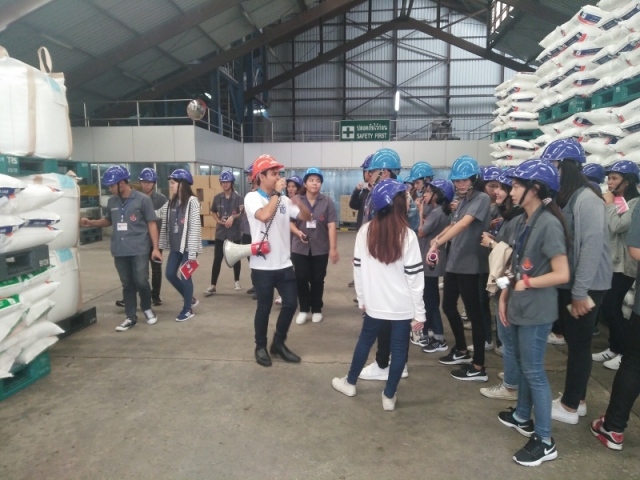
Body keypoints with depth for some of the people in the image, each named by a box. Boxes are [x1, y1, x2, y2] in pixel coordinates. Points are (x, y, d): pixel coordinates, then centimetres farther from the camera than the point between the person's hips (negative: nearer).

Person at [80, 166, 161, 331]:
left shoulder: (142, 199, -6)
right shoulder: (112, 201, 8)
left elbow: (152, 224, -4)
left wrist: (155, 248, -8)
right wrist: (91, 223, 7)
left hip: (140, 249, -4)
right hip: (120, 250, 4)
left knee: (141, 282, -3)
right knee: (127, 285, 10)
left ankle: (147, 308, 24)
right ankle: (131, 317, 20)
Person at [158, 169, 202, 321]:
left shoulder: (192, 201, -12)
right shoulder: (171, 203, 11)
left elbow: (195, 227, -15)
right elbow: (166, 224, 11)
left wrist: (192, 252, -18)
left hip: (187, 246, -7)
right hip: (175, 246, 7)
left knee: (185, 276, -1)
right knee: (170, 274, 8)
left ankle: (187, 309, 17)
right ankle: (190, 299, 29)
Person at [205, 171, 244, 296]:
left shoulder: (238, 197, -5)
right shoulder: (217, 197, 5)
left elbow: (242, 213, -10)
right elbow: (213, 212, 15)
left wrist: (233, 217, -25)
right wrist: (219, 221, -2)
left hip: (235, 232, -2)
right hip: (221, 232, 2)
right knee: (217, 259, 1)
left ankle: (236, 281, 28)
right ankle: (212, 285, 5)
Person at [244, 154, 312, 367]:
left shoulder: (283, 199, 7)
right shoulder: (252, 197, -8)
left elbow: (307, 217, 5)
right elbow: (264, 216, -28)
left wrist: (298, 201, -14)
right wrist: (276, 193, -16)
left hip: (284, 264, 5)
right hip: (262, 266, -5)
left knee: (291, 304, 8)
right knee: (264, 307, 7)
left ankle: (279, 343, 28)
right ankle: (261, 347, 28)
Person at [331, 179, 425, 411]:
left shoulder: (365, 231, -5)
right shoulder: (407, 235, -13)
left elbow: (358, 268, 1)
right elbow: (414, 276, -12)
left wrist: (362, 298, 13)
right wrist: (419, 312, -4)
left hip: (375, 303, 3)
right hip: (403, 306, -3)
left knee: (365, 341, 21)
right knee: (399, 349, 12)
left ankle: (350, 382, 37)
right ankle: (389, 396, 23)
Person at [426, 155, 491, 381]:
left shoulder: (482, 198, -12)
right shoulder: (463, 200, 14)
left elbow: (464, 224, -26)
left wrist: (439, 243, -37)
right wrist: (437, 239, -5)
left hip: (469, 264, -9)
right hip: (453, 261, 9)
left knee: (473, 312, -1)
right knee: (448, 306, 17)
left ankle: (479, 368, 9)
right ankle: (461, 351, 36)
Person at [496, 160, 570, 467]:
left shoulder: (549, 224, -19)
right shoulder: (523, 221, 7)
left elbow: (561, 274, -21)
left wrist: (526, 284, -13)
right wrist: (505, 295, 6)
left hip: (537, 311, -8)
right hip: (519, 306, 8)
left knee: (534, 370, 1)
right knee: (524, 365, 20)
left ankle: (545, 441, 16)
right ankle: (522, 417, 39)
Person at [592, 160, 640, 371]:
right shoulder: (614, 201, 14)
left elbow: (617, 227, -23)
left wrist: (610, 205, -13)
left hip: (623, 265, -8)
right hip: (609, 262, 8)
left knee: (611, 307, -6)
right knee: (609, 307, 10)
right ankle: (615, 348, 22)